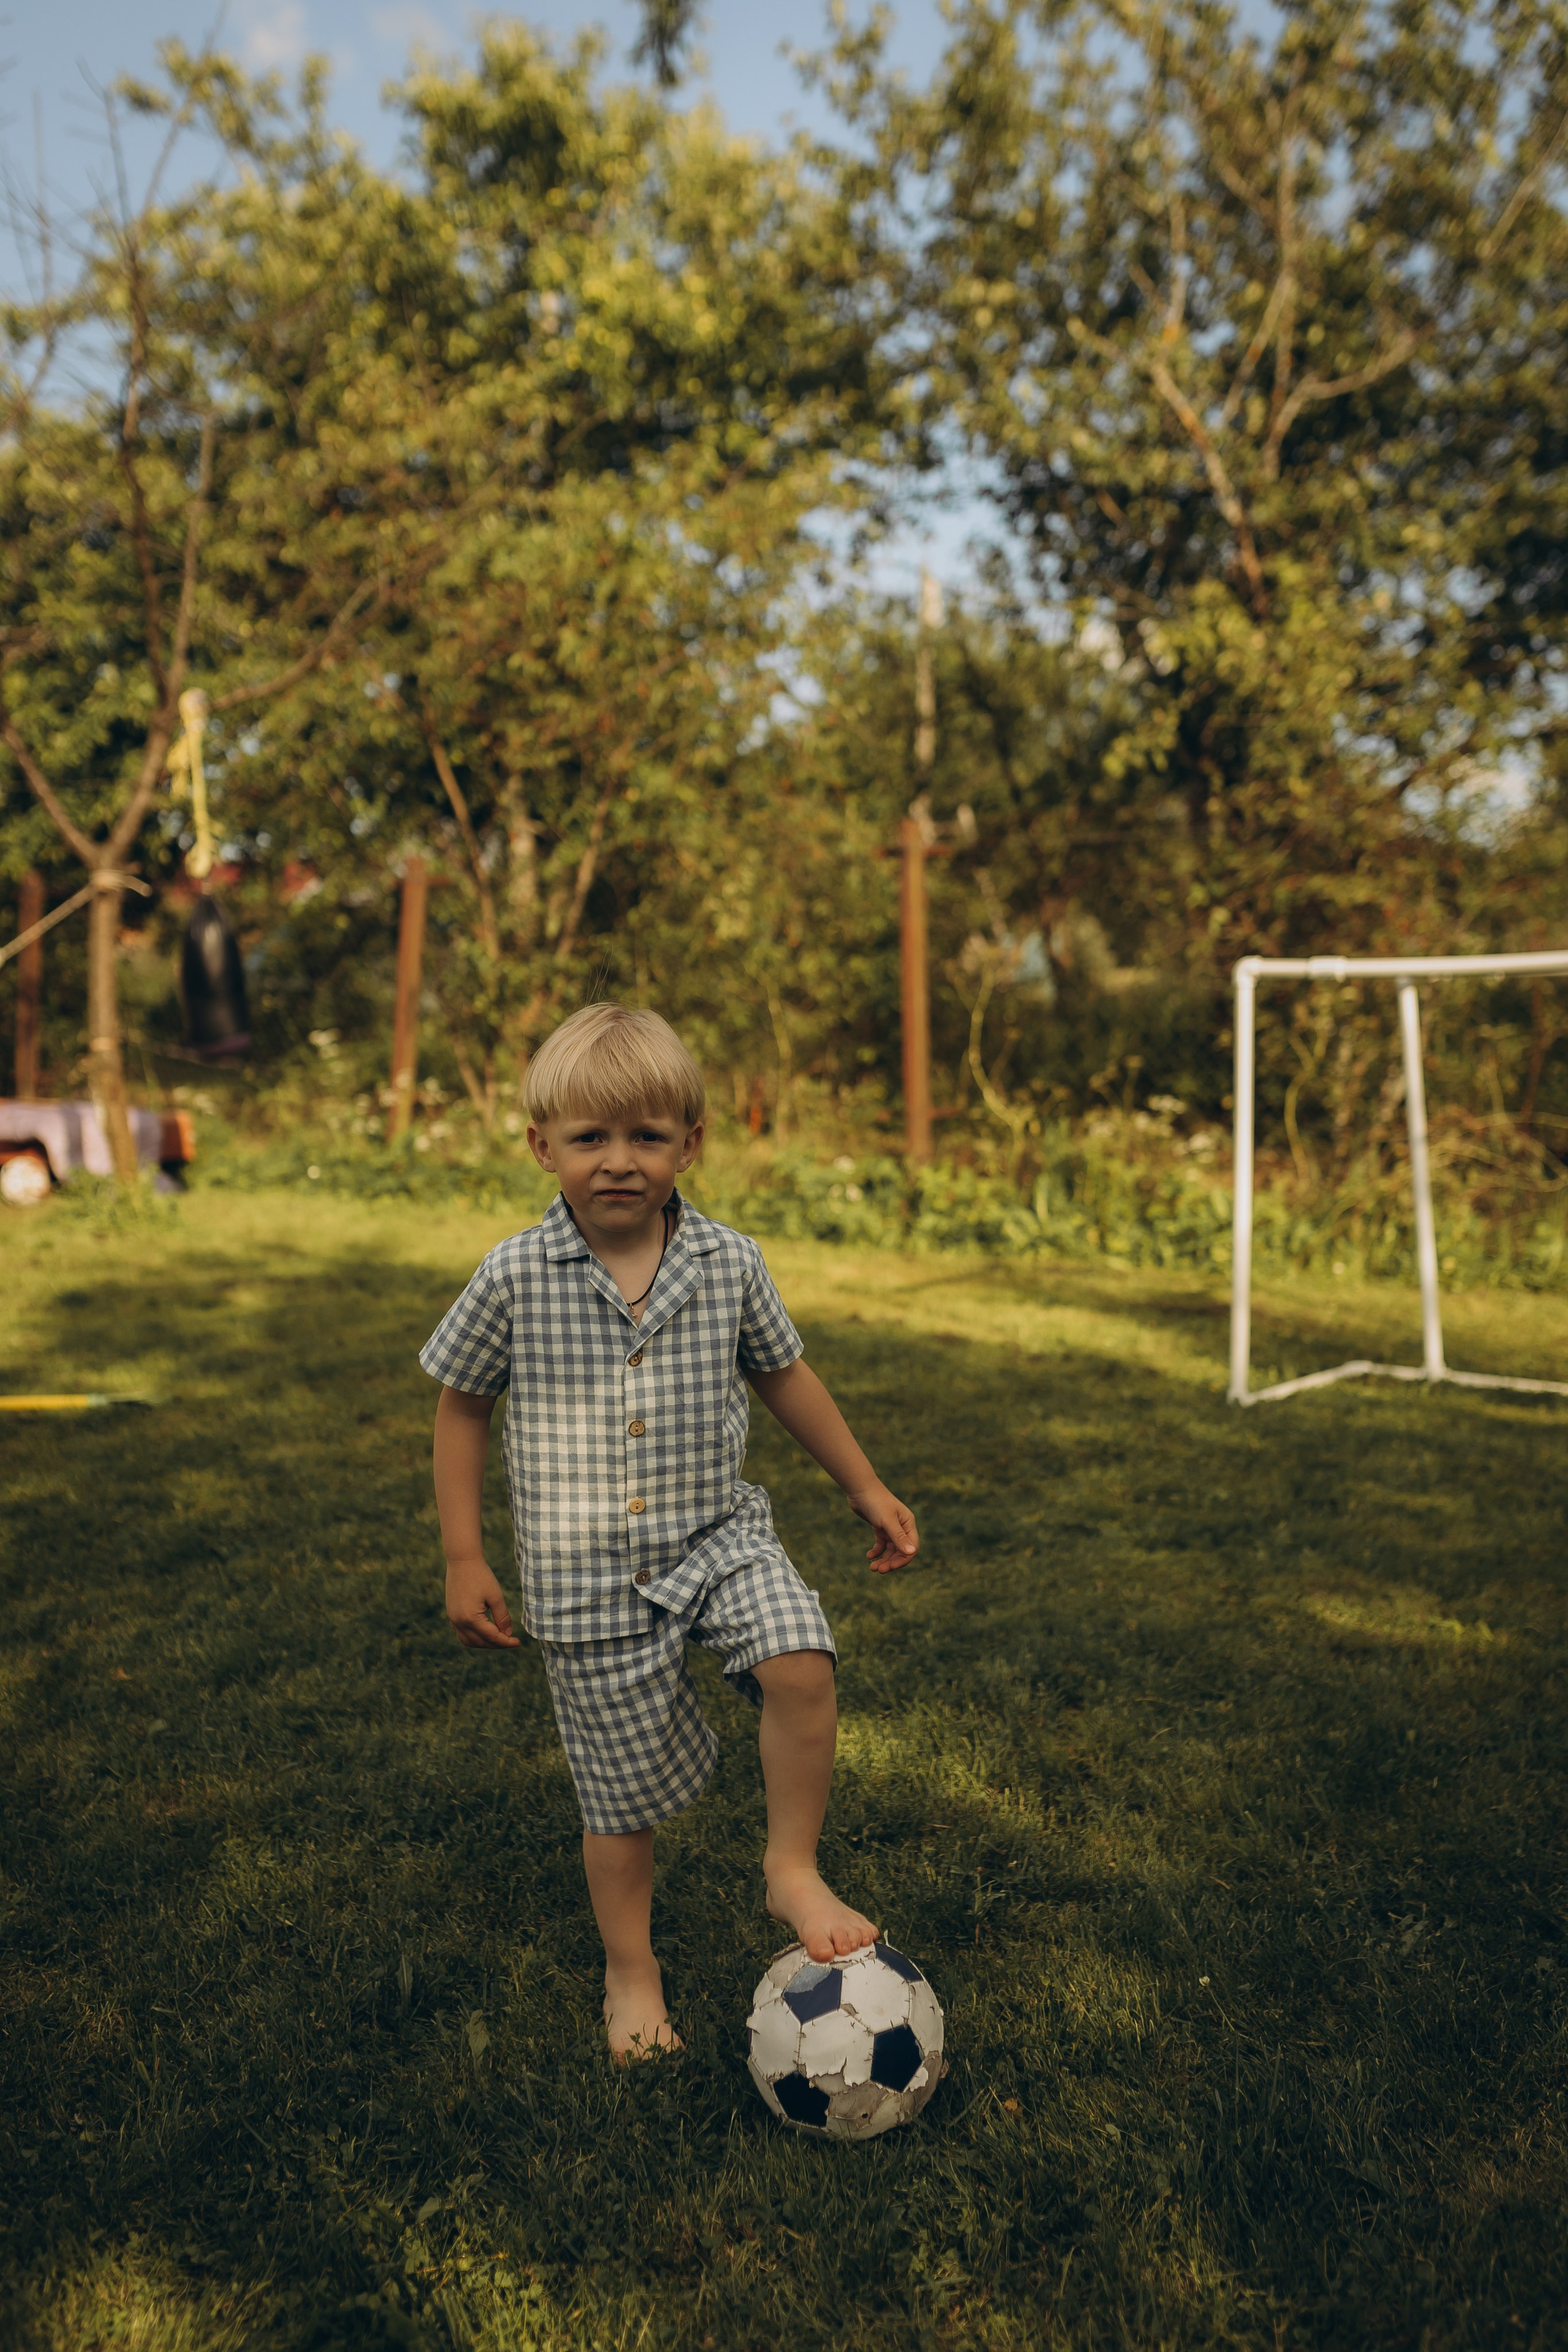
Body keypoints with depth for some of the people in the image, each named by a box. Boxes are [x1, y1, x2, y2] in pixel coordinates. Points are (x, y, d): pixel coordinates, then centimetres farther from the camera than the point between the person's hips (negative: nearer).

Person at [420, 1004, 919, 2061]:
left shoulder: (728, 1262, -5)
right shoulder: (515, 1279, -12)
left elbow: (783, 1373, 10)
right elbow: (462, 1406, 1)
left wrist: (867, 1488, 13)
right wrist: (465, 1560, -1)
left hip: (717, 1538, 2)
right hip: (590, 1583, -1)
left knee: (801, 1661, -25)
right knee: (624, 1796, 8)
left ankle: (793, 1870, 1)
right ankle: (632, 1974, 35)